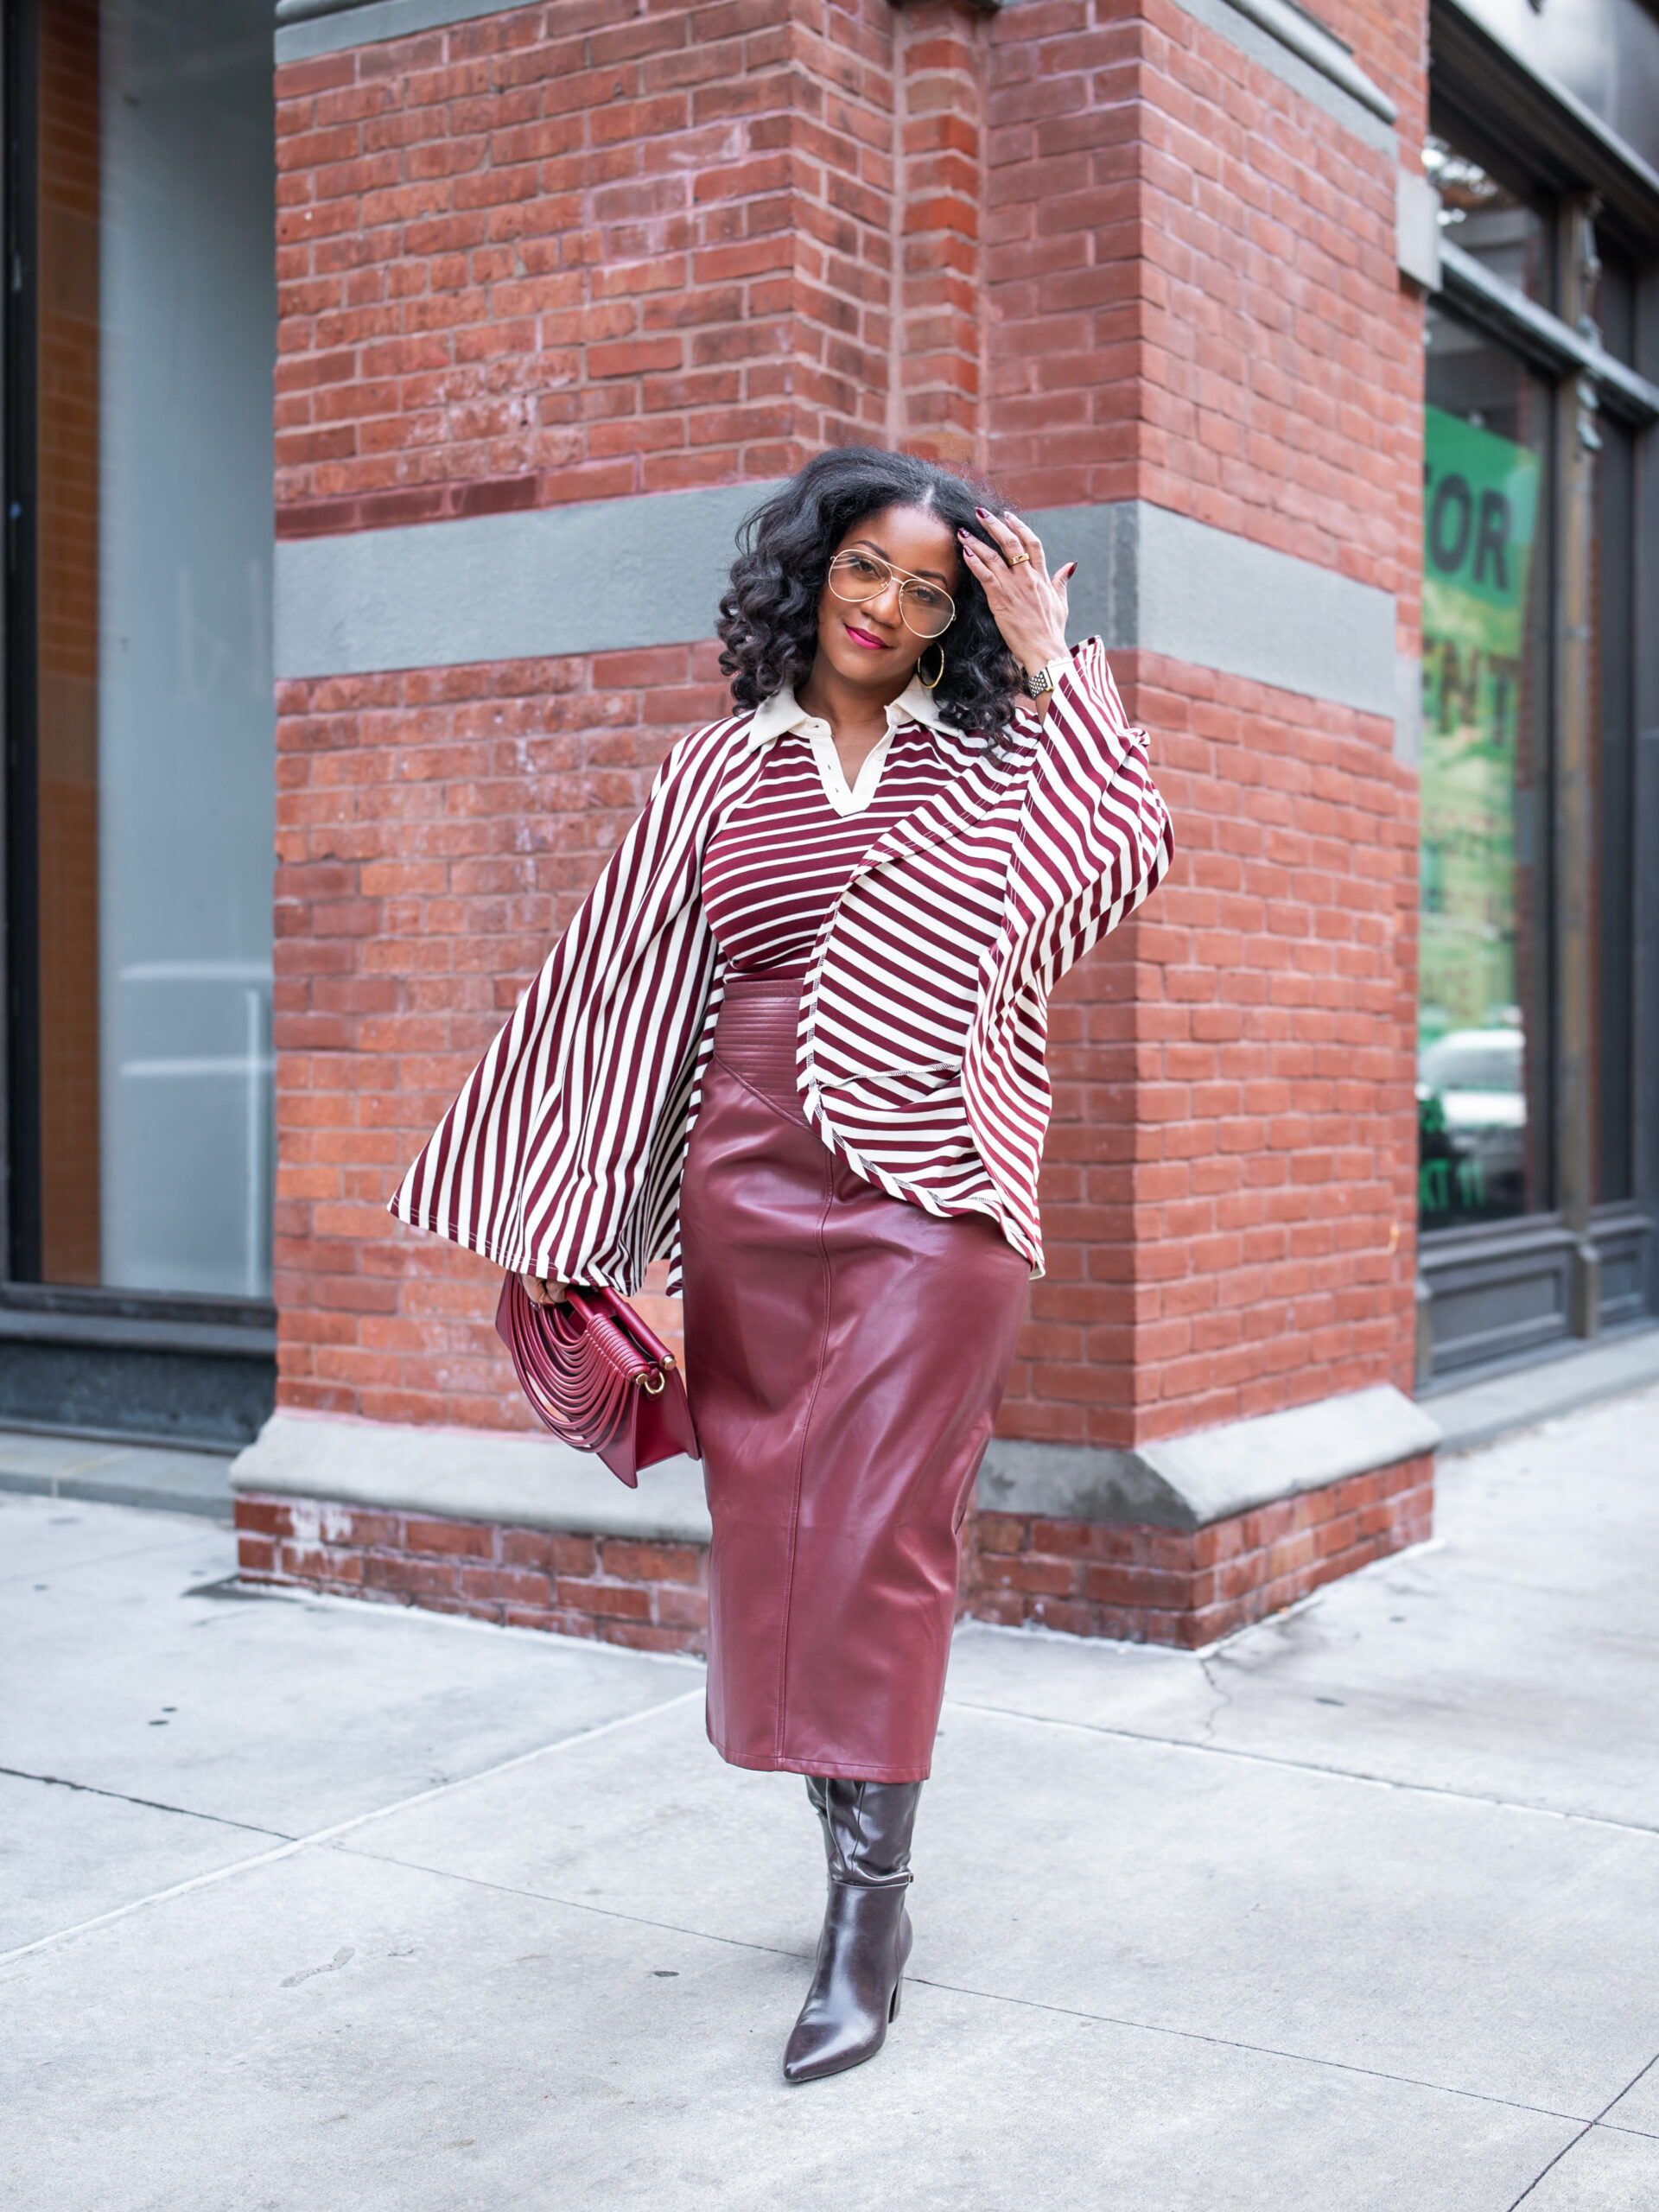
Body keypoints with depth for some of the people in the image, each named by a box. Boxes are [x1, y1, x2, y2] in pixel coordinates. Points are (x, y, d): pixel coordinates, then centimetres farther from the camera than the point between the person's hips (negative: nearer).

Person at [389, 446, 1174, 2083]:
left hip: (933, 1190, -2)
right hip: (753, 1189, 2)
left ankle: (869, 1907, 2)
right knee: (772, 1524, 5)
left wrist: (1053, 667, -4)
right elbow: (626, 985, 12)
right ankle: (860, 1874, 20)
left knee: (876, 1528, -8)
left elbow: (1126, 856, -7)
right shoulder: (717, 772, 11)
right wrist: (573, 1227, 9)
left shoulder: (990, 752, 9)